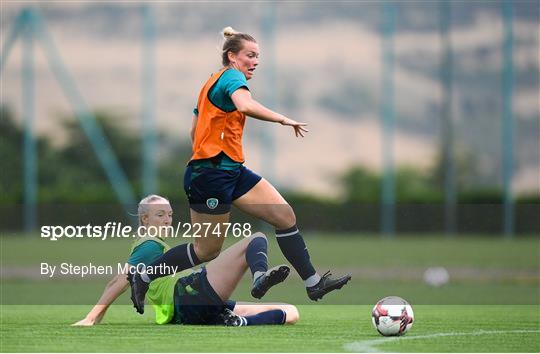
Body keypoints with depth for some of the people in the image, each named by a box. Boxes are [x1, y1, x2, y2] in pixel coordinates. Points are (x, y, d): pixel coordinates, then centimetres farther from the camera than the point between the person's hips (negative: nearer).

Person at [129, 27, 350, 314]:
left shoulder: (212, 82, 19)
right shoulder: (232, 77, -10)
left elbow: (195, 132, 22)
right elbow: (245, 105, -33)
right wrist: (283, 120, -25)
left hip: (232, 172, 10)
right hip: (212, 175, -10)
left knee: (285, 216, -1)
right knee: (207, 250, 0)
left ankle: (313, 283, -2)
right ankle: (143, 278, 15)